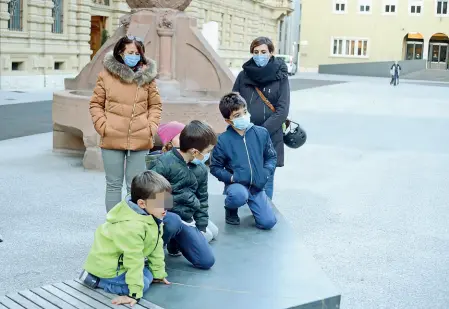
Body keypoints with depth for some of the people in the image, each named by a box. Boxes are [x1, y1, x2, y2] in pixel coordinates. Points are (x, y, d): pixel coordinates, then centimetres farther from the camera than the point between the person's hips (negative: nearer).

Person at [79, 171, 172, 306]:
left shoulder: (152, 215, -6)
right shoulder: (132, 226, -34)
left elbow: (157, 247, 4)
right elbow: (134, 261, -30)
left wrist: (159, 273, 9)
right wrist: (135, 293, -25)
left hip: (119, 259, 9)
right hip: (107, 266, -9)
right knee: (144, 283, -17)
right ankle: (96, 279, -8)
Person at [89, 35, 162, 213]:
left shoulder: (147, 76, 2)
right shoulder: (106, 74, 0)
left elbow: (155, 105, 9)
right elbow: (96, 104, 6)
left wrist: (151, 127, -2)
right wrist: (102, 126, -6)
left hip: (140, 140, 0)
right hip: (112, 139, 0)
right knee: (114, 184, 10)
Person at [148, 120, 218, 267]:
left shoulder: (201, 169, 5)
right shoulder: (163, 163, -18)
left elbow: (202, 200, 16)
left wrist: (201, 228, 14)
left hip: (186, 220, 6)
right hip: (164, 216, -6)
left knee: (206, 260, -3)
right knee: (173, 222, -41)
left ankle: (175, 242, 24)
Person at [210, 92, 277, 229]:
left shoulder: (262, 133, -2)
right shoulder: (223, 140, -9)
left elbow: (272, 157, 7)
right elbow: (215, 167, -3)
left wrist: (266, 173, -10)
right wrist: (231, 177, -18)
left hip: (257, 185, 3)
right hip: (236, 185, -2)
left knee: (268, 222, -9)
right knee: (239, 195, -38)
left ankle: (253, 205, 27)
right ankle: (231, 209, 1)